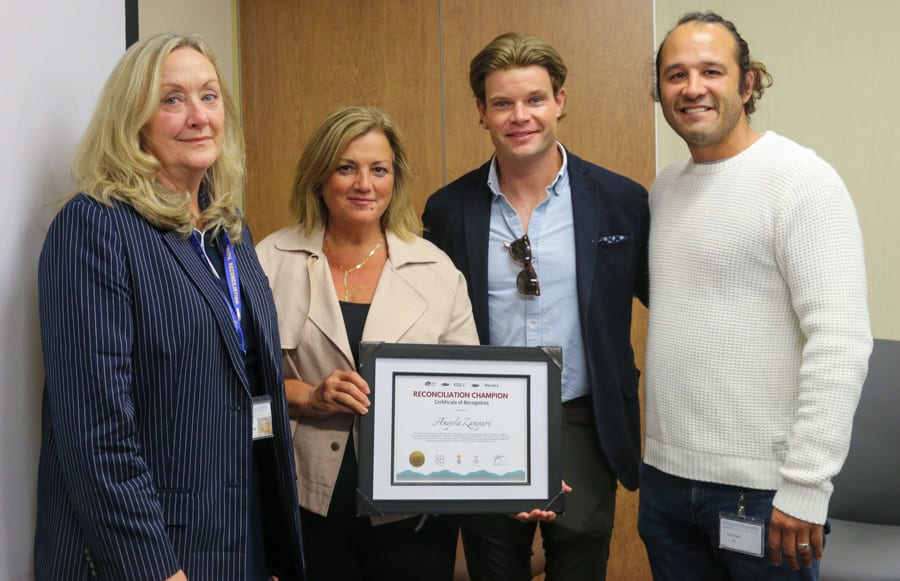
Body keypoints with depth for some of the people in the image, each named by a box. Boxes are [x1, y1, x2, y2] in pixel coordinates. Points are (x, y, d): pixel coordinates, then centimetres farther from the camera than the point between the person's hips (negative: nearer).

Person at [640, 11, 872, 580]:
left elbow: (841, 344, -17)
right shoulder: (664, 188, 9)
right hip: (665, 475, 6)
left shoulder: (801, 180, -12)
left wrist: (805, 488, -20)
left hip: (761, 489, -6)